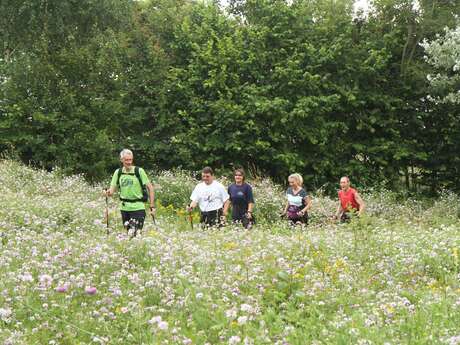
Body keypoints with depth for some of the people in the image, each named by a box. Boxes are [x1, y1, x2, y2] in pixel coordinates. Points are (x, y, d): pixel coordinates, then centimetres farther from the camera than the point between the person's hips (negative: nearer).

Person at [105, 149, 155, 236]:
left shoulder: (139, 171, -6)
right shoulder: (118, 172, 5)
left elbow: (150, 188, -4)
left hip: (138, 207, -4)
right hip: (124, 208, 4)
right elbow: (113, 189, 6)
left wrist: (152, 206, -9)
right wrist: (109, 192, -18)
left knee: (136, 234, -12)